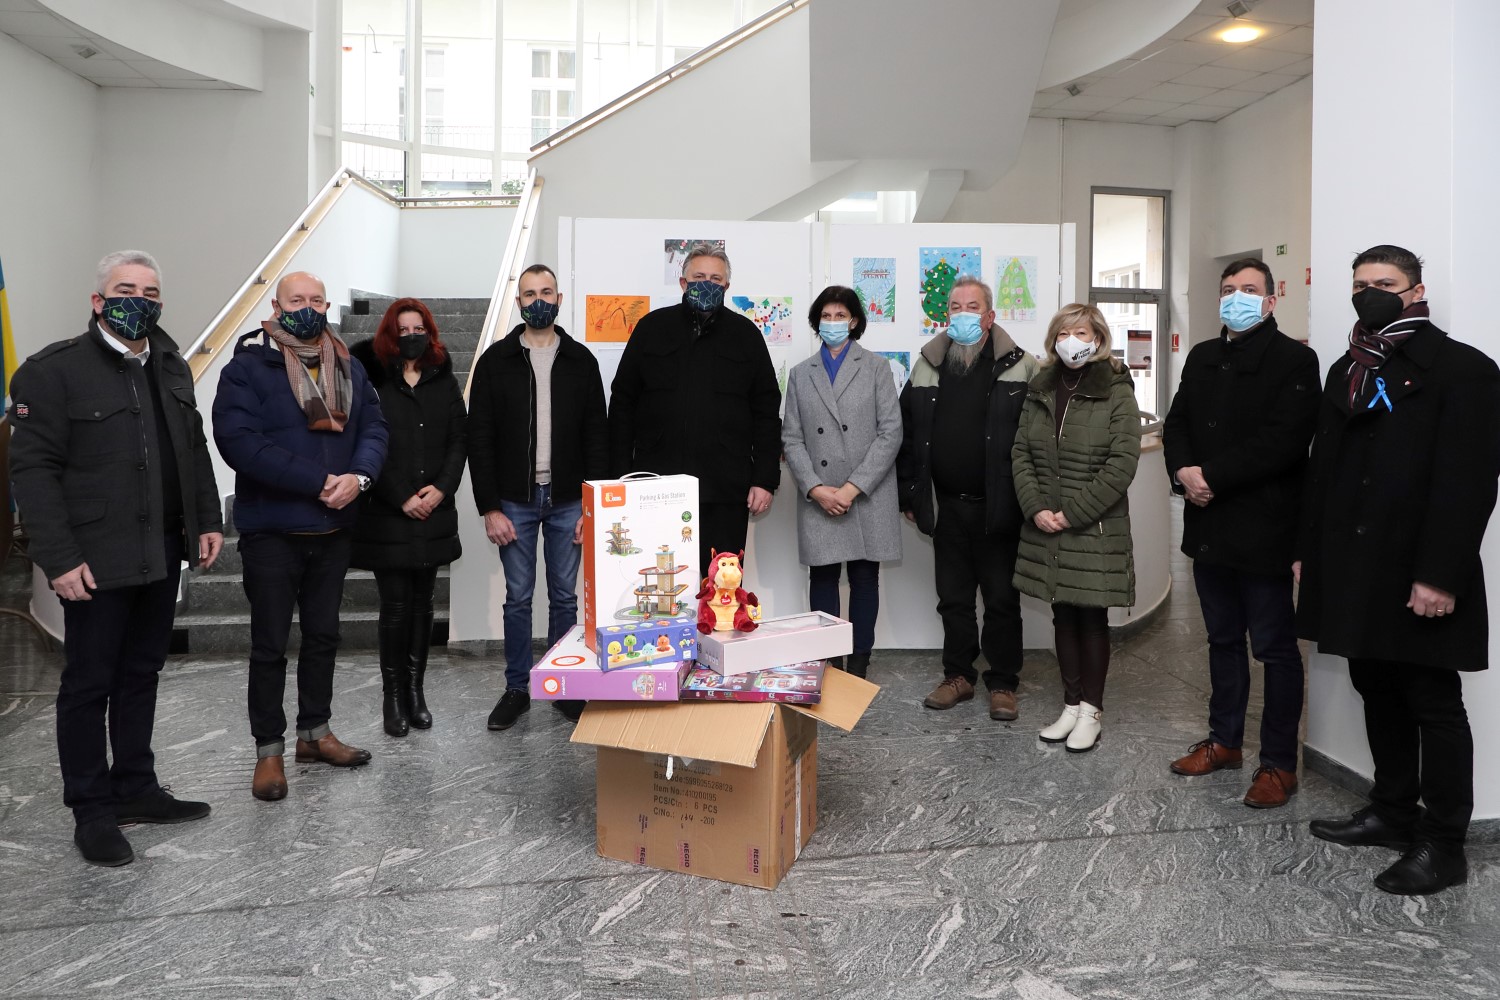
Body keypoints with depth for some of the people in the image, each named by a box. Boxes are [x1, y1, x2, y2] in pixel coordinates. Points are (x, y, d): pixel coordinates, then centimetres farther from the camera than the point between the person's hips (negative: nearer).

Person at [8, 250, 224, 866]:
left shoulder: (171, 368, 11)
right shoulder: (54, 370, -9)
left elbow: (195, 450, 17)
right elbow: (33, 468, -13)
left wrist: (208, 520, 9)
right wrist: (59, 558, -18)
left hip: (162, 556, 6)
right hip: (97, 562, -6)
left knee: (141, 675, 15)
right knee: (89, 684, 5)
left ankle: (135, 788, 28)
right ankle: (92, 811, 18)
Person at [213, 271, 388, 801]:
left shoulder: (348, 368, 9)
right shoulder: (248, 366, -9)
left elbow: (374, 427, 3)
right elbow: (239, 441, -21)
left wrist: (358, 476, -18)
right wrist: (317, 482, -23)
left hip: (333, 528, 5)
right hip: (272, 530, -5)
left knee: (323, 634, 16)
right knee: (270, 644, 5)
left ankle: (315, 732, 31)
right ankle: (269, 751, 17)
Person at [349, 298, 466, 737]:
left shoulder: (444, 382, 9)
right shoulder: (372, 382, -3)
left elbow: (458, 440, 6)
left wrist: (442, 487, -9)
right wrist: (402, 498, -12)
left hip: (433, 514, 3)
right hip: (387, 516, -3)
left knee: (422, 603, 9)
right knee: (396, 606, -1)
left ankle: (416, 690, 19)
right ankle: (393, 696, 11)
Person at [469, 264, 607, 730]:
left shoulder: (580, 359, 4)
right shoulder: (496, 360, 1)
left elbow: (596, 436, 3)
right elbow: (479, 438, -1)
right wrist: (489, 508, -7)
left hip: (568, 501, 1)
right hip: (514, 500, -1)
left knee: (565, 597, 8)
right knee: (518, 598, 7)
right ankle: (517, 688, 19)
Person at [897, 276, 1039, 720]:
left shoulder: (1019, 368, -5)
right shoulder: (927, 368, 7)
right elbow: (906, 436, 10)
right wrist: (910, 495, 7)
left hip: (998, 508, -3)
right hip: (947, 507, 4)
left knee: (1001, 599, 7)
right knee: (953, 598, 13)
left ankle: (1003, 683, 20)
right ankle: (958, 675, 27)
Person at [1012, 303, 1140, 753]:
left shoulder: (1116, 393, -6)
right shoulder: (1040, 392, 8)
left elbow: (1122, 465, -13)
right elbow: (1021, 454, 6)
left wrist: (1073, 513, -16)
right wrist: (1036, 509, -8)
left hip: (1095, 528, -4)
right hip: (1045, 526, 4)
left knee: (1091, 617, 5)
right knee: (1063, 615, 11)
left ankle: (1091, 710, 18)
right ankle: (1071, 704, 23)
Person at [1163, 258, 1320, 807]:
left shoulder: (1294, 359, -8)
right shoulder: (1202, 357, 14)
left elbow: (1282, 441, -18)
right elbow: (1176, 423, 10)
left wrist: (1211, 475, -19)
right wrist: (1183, 471, -9)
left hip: (1263, 529, -6)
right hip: (1209, 526, 7)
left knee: (1275, 647, 3)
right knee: (1223, 639, 18)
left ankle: (1279, 763, 15)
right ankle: (1224, 740, 32)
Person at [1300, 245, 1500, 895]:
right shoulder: (1348, 371, 16)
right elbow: (1323, 467, 16)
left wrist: (1441, 575, -20)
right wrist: (1307, 549, 11)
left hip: (1420, 578, -7)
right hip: (1354, 570, 7)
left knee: (1434, 705, 2)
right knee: (1378, 693, 15)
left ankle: (1442, 844, 13)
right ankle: (1393, 812, 28)